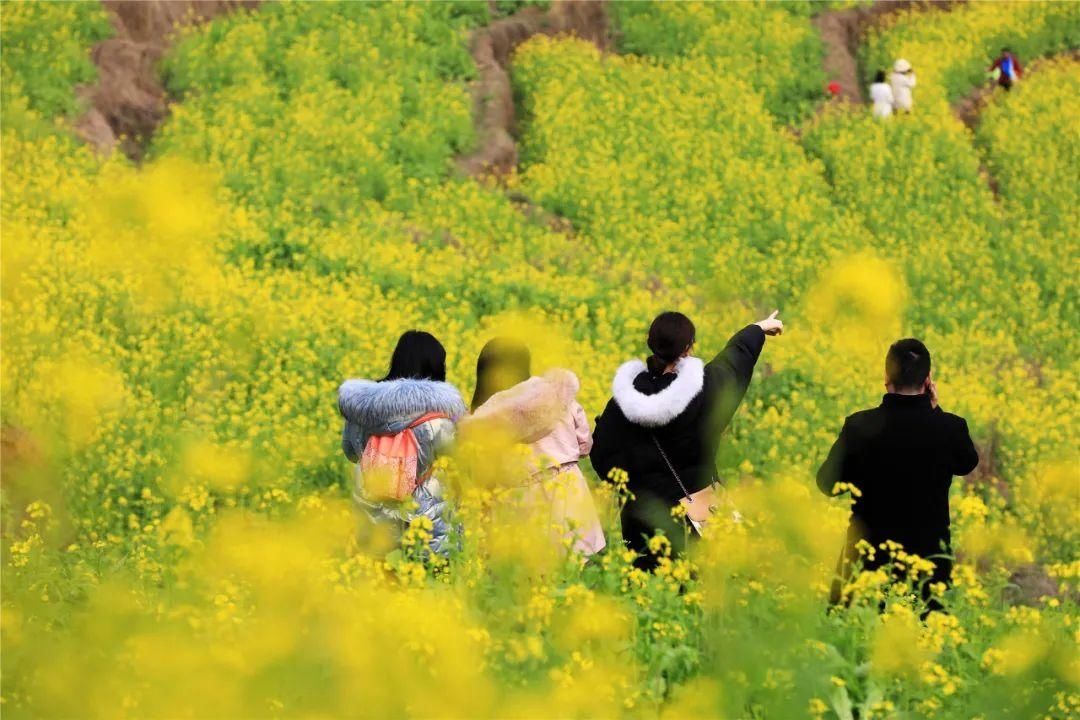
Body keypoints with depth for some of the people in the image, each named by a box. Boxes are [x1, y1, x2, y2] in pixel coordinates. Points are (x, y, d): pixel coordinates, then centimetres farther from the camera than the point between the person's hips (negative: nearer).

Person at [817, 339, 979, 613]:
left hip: (867, 557, 0)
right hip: (929, 555, 0)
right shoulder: (949, 428, -10)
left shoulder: (859, 426, -11)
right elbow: (967, 464, 13)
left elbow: (828, 485, -1)